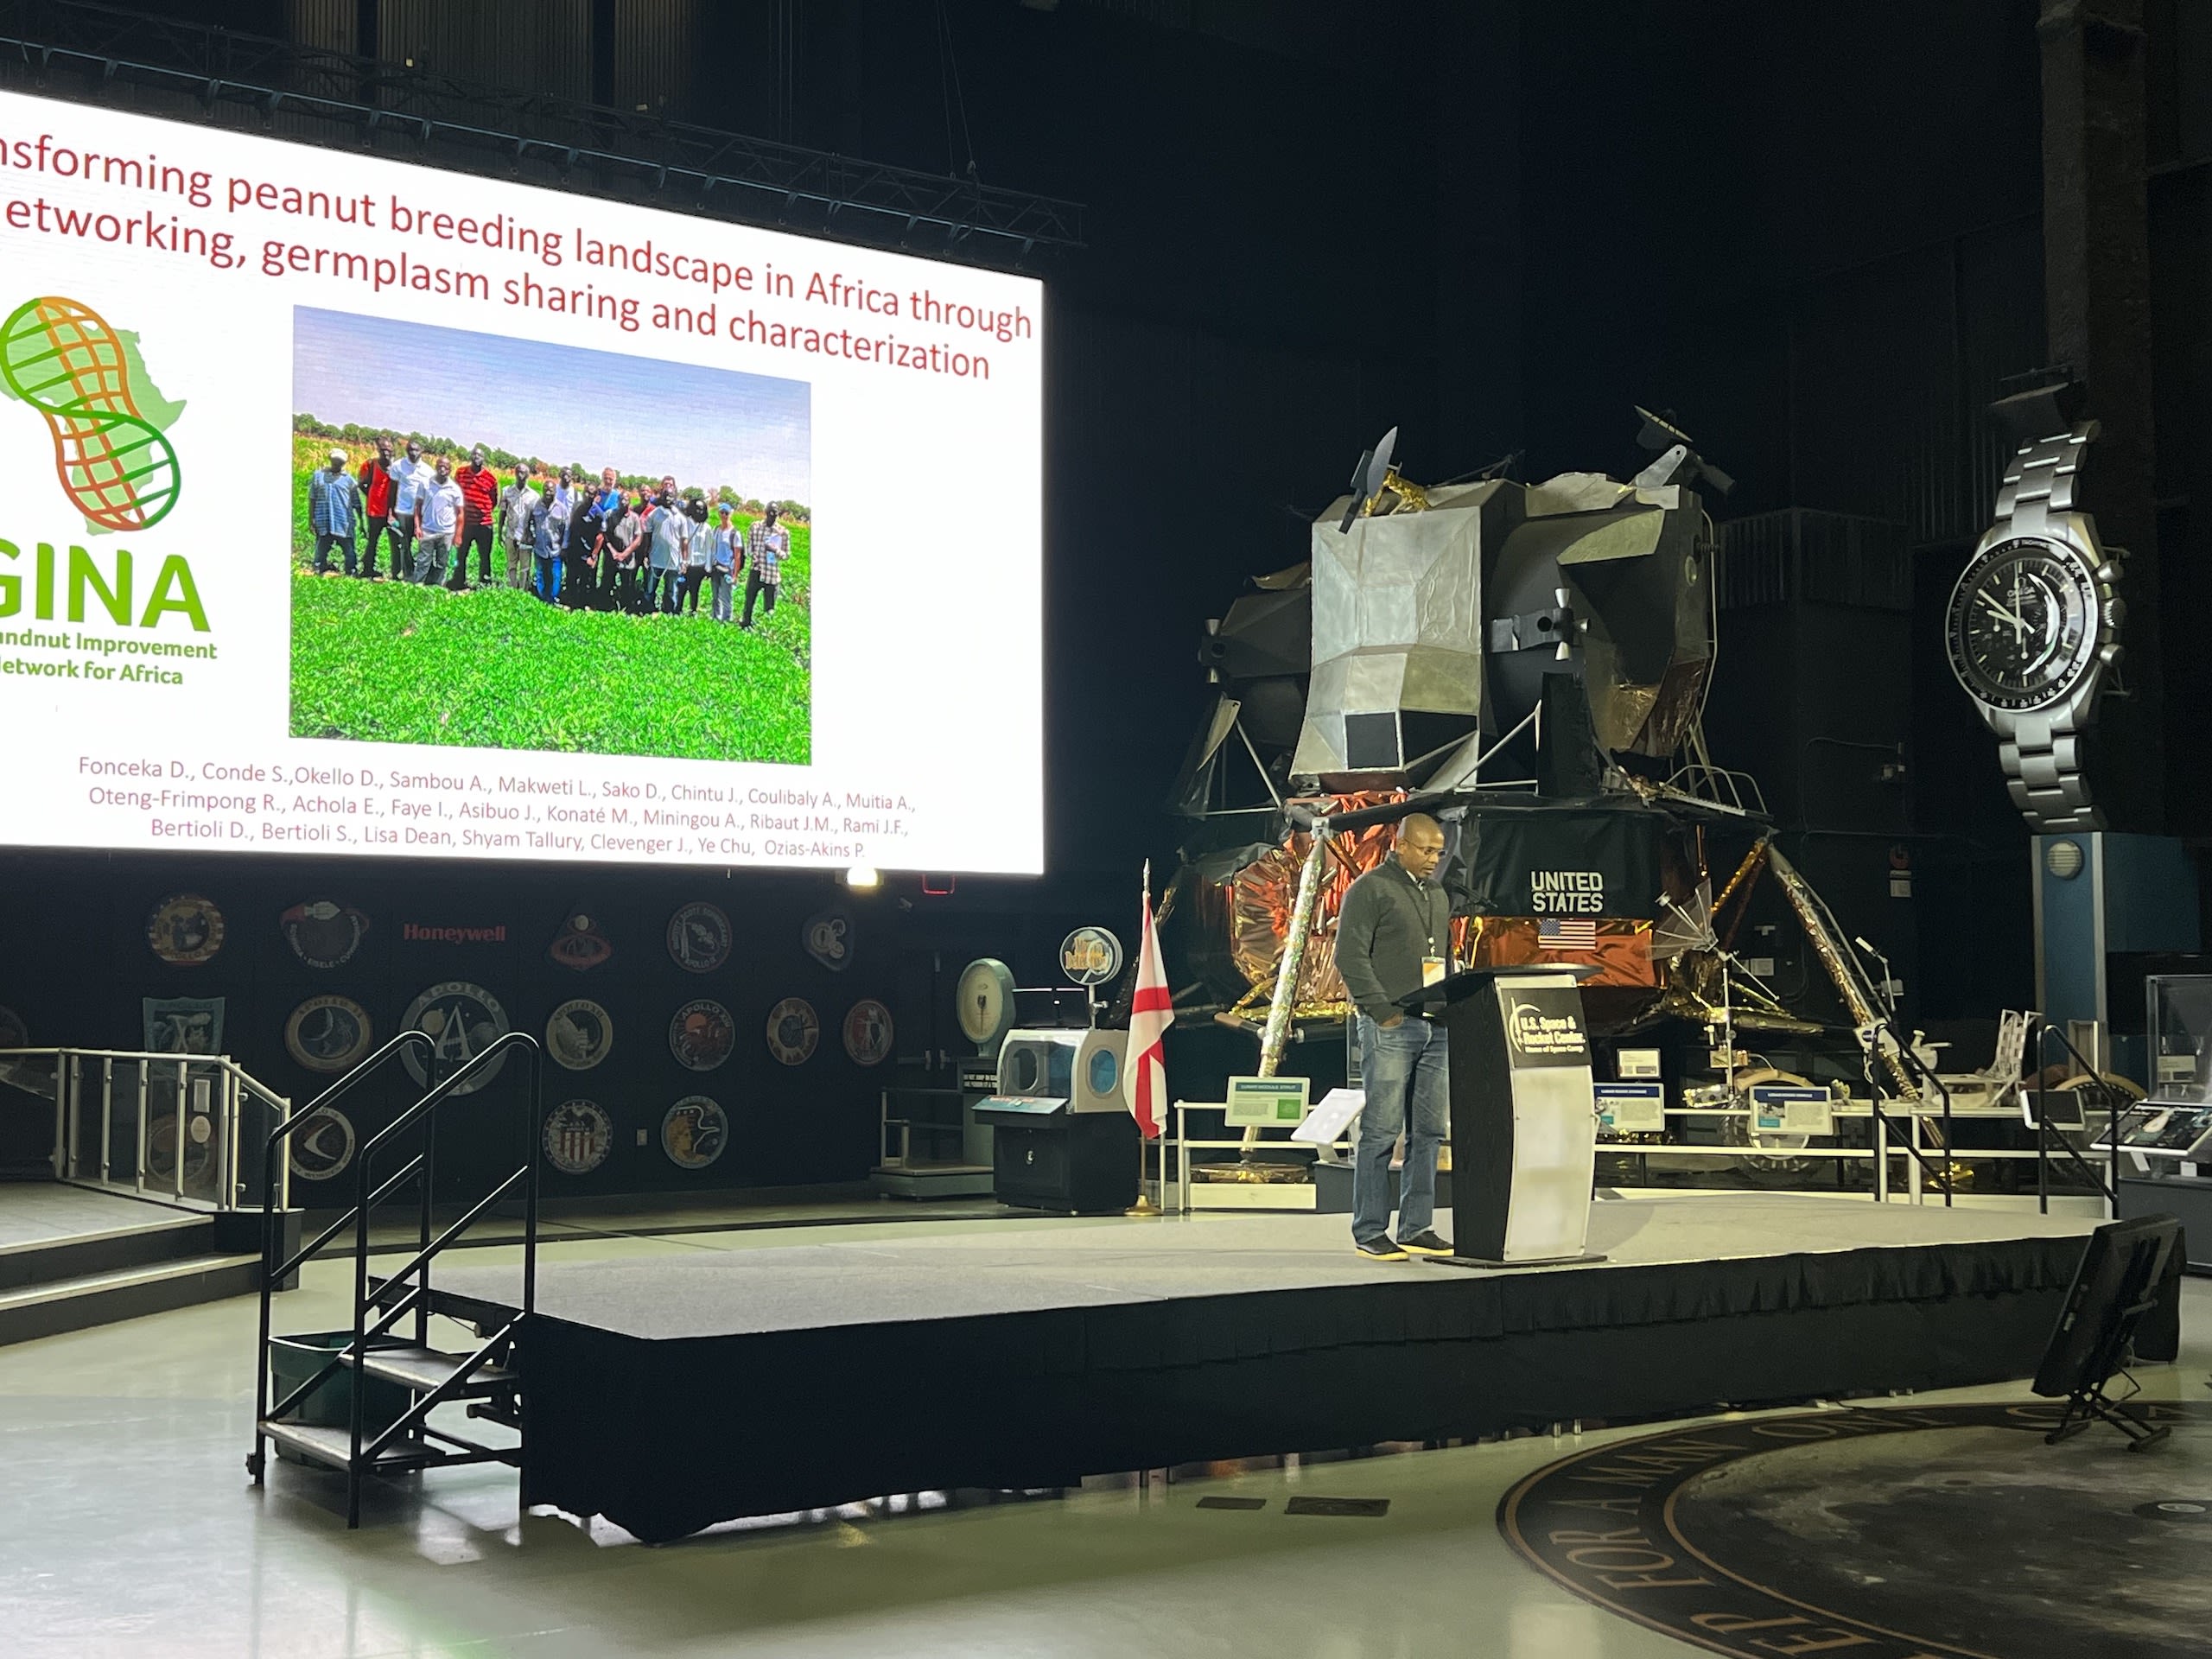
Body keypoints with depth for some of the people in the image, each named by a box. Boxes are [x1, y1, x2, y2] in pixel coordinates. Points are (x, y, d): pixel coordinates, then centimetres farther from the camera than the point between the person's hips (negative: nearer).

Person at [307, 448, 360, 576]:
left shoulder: (348, 479, 8)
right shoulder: (319, 475, 10)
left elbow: (356, 504, 10)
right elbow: (312, 499, 10)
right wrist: (311, 520, 4)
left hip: (344, 522, 0)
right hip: (324, 522, 0)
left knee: (349, 551, -3)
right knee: (321, 551, 1)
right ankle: (320, 572, 4)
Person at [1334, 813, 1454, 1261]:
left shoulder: (1438, 895, 20)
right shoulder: (1370, 889, -4)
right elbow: (1350, 955, -11)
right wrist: (1382, 1010, -15)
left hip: (1435, 1027, 8)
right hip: (1391, 1027, -7)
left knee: (1429, 1132, 7)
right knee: (1382, 1130, -6)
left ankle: (1417, 1229, 13)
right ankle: (1369, 1233, -1)